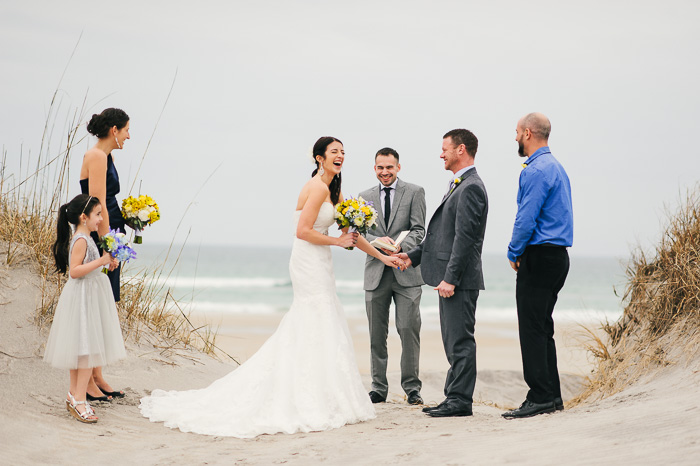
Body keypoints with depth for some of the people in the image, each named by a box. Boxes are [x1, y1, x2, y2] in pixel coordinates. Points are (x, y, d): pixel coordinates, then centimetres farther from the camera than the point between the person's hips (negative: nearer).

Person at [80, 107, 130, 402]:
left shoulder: (103, 156, 17)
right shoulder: (97, 157, -13)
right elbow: (98, 206, -19)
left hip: (108, 237, 10)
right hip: (99, 240, -10)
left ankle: (97, 377, 17)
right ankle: (87, 381, -2)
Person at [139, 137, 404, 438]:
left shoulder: (334, 190, 14)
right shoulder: (318, 187, -15)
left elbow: (350, 230, 18)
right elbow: (303, 231, -21)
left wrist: (382, 256, 19)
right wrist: (337, 241, -11)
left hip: (318, 265, 10)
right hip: (310, 264, -10)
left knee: (302, 331, 11)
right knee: (320, 331, -6)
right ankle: (315, 403, -1)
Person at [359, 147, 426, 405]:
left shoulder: (415, 192, 5)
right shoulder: (365, 196, 13)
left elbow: (418, 230, -3)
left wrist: (401, 248, -20)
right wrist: (379, 242, -14)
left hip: (406, 271, -3)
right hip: (376, 273, 3)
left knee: (409, 329, -6)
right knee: (377, 334, 5)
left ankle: (412, 388, 2)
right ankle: (379, 388, 13)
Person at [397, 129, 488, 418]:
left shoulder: (471, 188, -14)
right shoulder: (458, 186, 19)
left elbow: (464, 237, -20)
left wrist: (450, 278, -22)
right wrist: (414, 256, 20)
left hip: (460, 280, -11)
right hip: (450, 279, 11)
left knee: (460, 341, -6)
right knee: (454, 341, 13)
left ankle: (460, 401, -2)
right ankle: (454, 397, 19)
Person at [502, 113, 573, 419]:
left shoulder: (536, 170, -14)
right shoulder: (556, 167, 18)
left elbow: (526, 219, -19)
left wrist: (514, 254, -5)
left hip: (539, 257, -10)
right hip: (558, 255, 10)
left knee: (533, 328, -7)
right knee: (543, 327, 13)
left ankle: (540, 397, -7)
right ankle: (551, 395, 15)